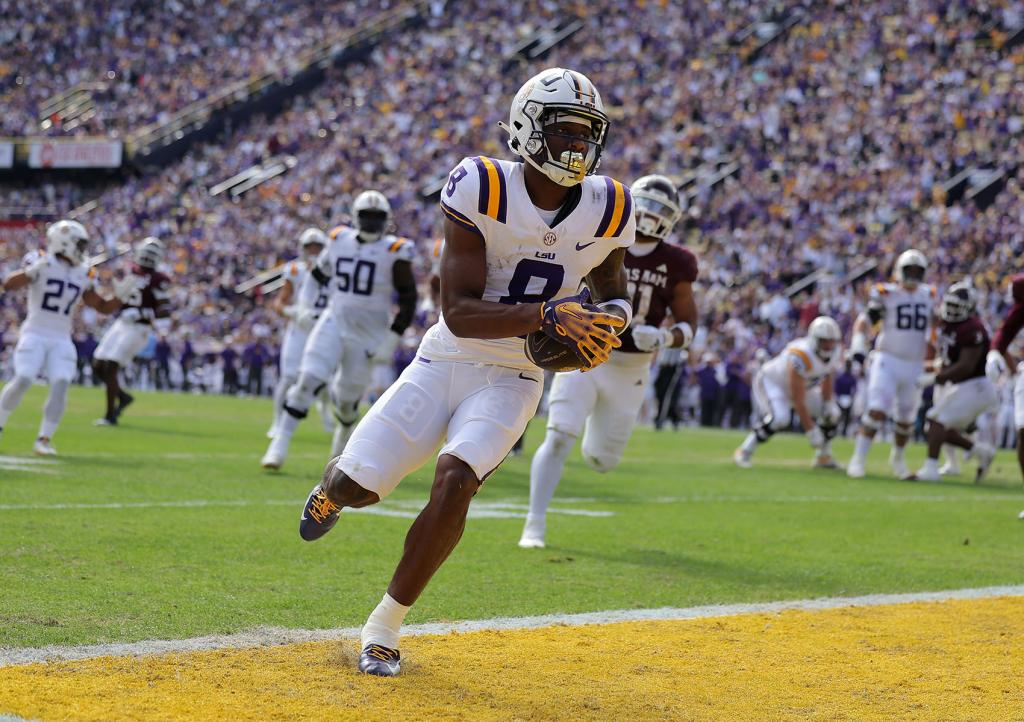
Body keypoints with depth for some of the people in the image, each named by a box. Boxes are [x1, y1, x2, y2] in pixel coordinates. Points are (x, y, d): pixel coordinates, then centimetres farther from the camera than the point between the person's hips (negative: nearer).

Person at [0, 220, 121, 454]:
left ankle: (44, 440, -7)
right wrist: (31, 271, -35)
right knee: (22, 380, -15)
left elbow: (103, 307, 17)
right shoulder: (40, 263, -8)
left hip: (61, 340, 4)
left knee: (60, 385, -13)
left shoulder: (81, 275, 9)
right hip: (35, 335, -4)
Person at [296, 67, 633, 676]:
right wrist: (545, 314, -35)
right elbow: (458, 312, -22)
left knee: (455, 481, -25)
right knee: (354, 489, -4)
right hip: (445, 361, -1)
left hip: (512, 380, 1)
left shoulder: (607, 211, -6)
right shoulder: (481, 191, -18)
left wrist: (608, 321, -10)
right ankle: (334, 485, 39)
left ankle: (385, 628, -9)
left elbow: (611, 290, 14)